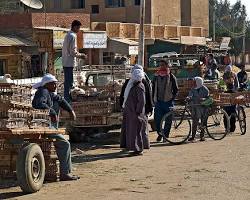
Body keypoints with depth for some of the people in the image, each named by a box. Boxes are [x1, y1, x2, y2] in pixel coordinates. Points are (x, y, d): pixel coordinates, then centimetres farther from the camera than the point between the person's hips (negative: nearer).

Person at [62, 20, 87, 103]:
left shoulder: (68, 35, 16)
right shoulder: (73, 36, -15)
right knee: (69, 82, -6)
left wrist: (79, 54, 19)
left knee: (68, 81, 14)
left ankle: (67, 98, 20)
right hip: (69, 63, -10)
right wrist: (81, 56, -6)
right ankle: (67, 99, -4)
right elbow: (73, 52, -19)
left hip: (66, 62, 10)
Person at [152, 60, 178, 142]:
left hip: (168, 102, -3)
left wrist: (172, 99, -6)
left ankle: (166, 135, 12)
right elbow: (153, 88, 17)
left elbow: (176, 89, 3)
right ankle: (159, 134, 18)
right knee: (157, 119, -1)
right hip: (158, 101, 3)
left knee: (168, 120, 1)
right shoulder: (156, 76, 9)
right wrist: (153, 98, 8)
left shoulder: (171, 77, -1)